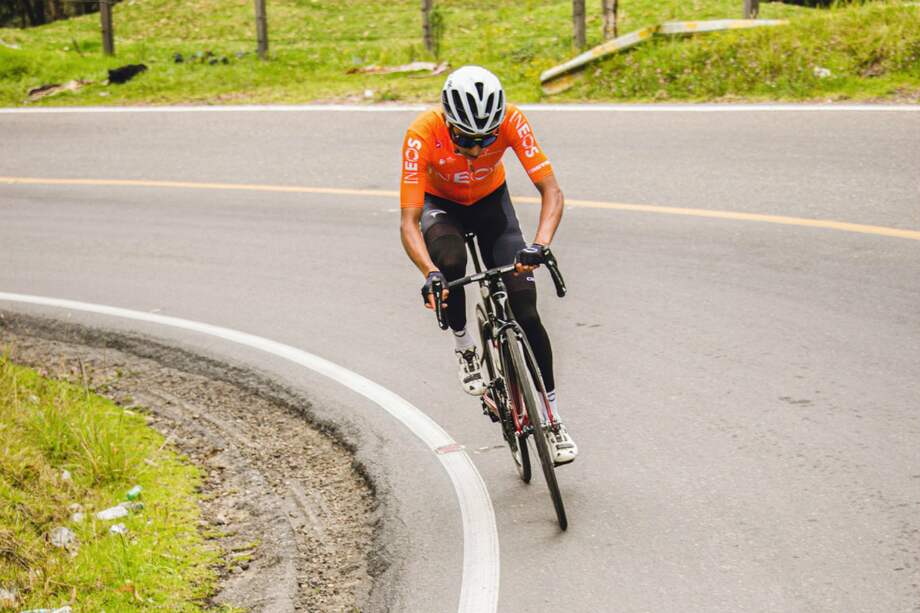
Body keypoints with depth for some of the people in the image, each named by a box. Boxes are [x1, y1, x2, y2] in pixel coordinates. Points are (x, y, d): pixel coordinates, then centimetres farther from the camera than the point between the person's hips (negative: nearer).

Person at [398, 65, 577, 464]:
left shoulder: (512, 122, -33)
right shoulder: (422, 134, -36)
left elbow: (551, 192, -32)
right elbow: (409, 222, -36)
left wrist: (539, 246, -50)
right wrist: (429, 273, -53)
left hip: (490, 200, 1)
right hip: (440, 204, -1)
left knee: (524, 304, -12)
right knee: (450, 261, -36)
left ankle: (553, 419, 0)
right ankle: (463, 346, -7)